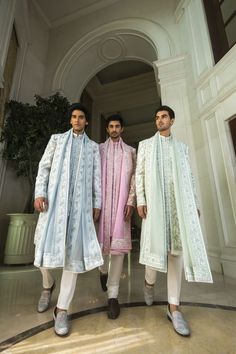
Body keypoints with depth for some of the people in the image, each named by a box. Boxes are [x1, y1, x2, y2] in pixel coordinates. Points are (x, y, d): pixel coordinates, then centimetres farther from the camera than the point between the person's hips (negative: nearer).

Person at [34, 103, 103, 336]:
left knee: (75, 250, -2)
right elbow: (44, 167, 8)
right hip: (54, 199, 1)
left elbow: (96, 176, 10)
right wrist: (39, 193, -6)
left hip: (80, 202, 0)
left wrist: (97, 204, 3)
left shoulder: (93, 147, 16)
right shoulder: (57, 139, 17)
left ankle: (62, 308, 12)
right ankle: (47, 285, 34)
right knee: (46, 244, 1)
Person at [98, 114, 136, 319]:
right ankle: (103, 269, 38)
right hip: (103, 201, 1)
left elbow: (133, 178, 6)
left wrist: (130, 202, -5)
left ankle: (113, 295, 8)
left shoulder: (130, 151, 14)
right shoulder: (100, 149, 13)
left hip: (122, 203, 0)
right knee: (102, 240, 6)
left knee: (118, 245, -2)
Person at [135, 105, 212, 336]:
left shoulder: (181, 147, 19)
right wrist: (140, 200, -7)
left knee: (177, 249, -1)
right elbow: (139, 173, 4)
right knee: (157, 245, -4)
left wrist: (195, 203, 6)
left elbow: (189, 176, 14)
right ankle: (149, 282, 27)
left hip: (179, 202, 2)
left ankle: (173, 307, 10)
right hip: (155, 200, -1)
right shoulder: (145, 144, 15)